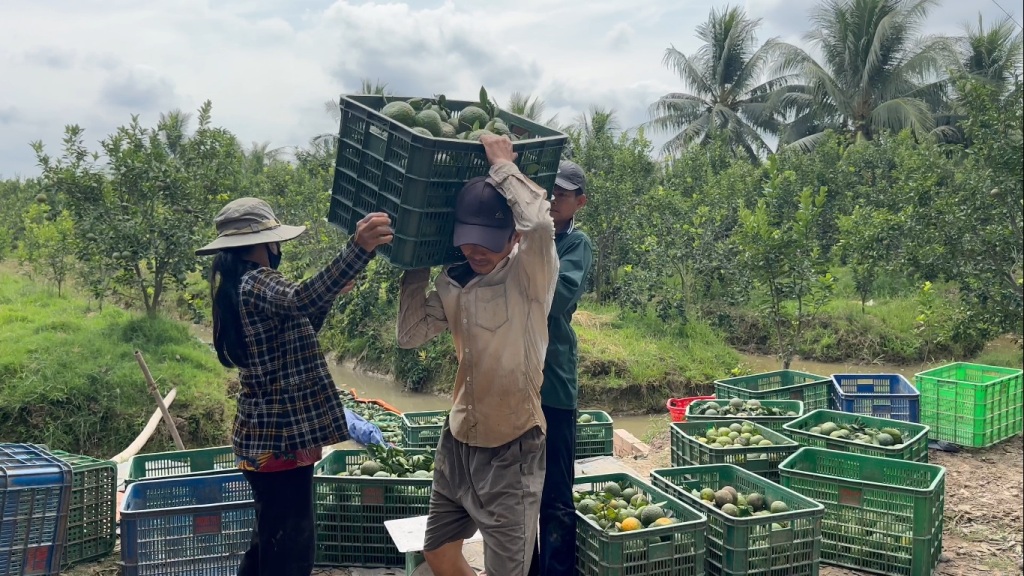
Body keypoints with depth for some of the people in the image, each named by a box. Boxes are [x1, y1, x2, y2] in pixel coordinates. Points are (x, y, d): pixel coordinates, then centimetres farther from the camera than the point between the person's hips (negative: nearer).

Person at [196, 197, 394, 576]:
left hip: (268, 434, 10)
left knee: (271, 540, 24)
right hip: (281, 438, -10)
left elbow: (297, 335, 21)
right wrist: (359, 248, -49)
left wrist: (330, 295, 15)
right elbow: (301, 300, -40)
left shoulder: (238, 287, 13)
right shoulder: (257, 283, -17)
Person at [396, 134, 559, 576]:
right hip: (457, 444, 7)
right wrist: (415, 269, 1)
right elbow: (410, 335, 5)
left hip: (511, 452, -6)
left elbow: (539, 221, -36)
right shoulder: (453, 282, 2)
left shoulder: (530, 277, -17)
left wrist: (502, 164, -21)